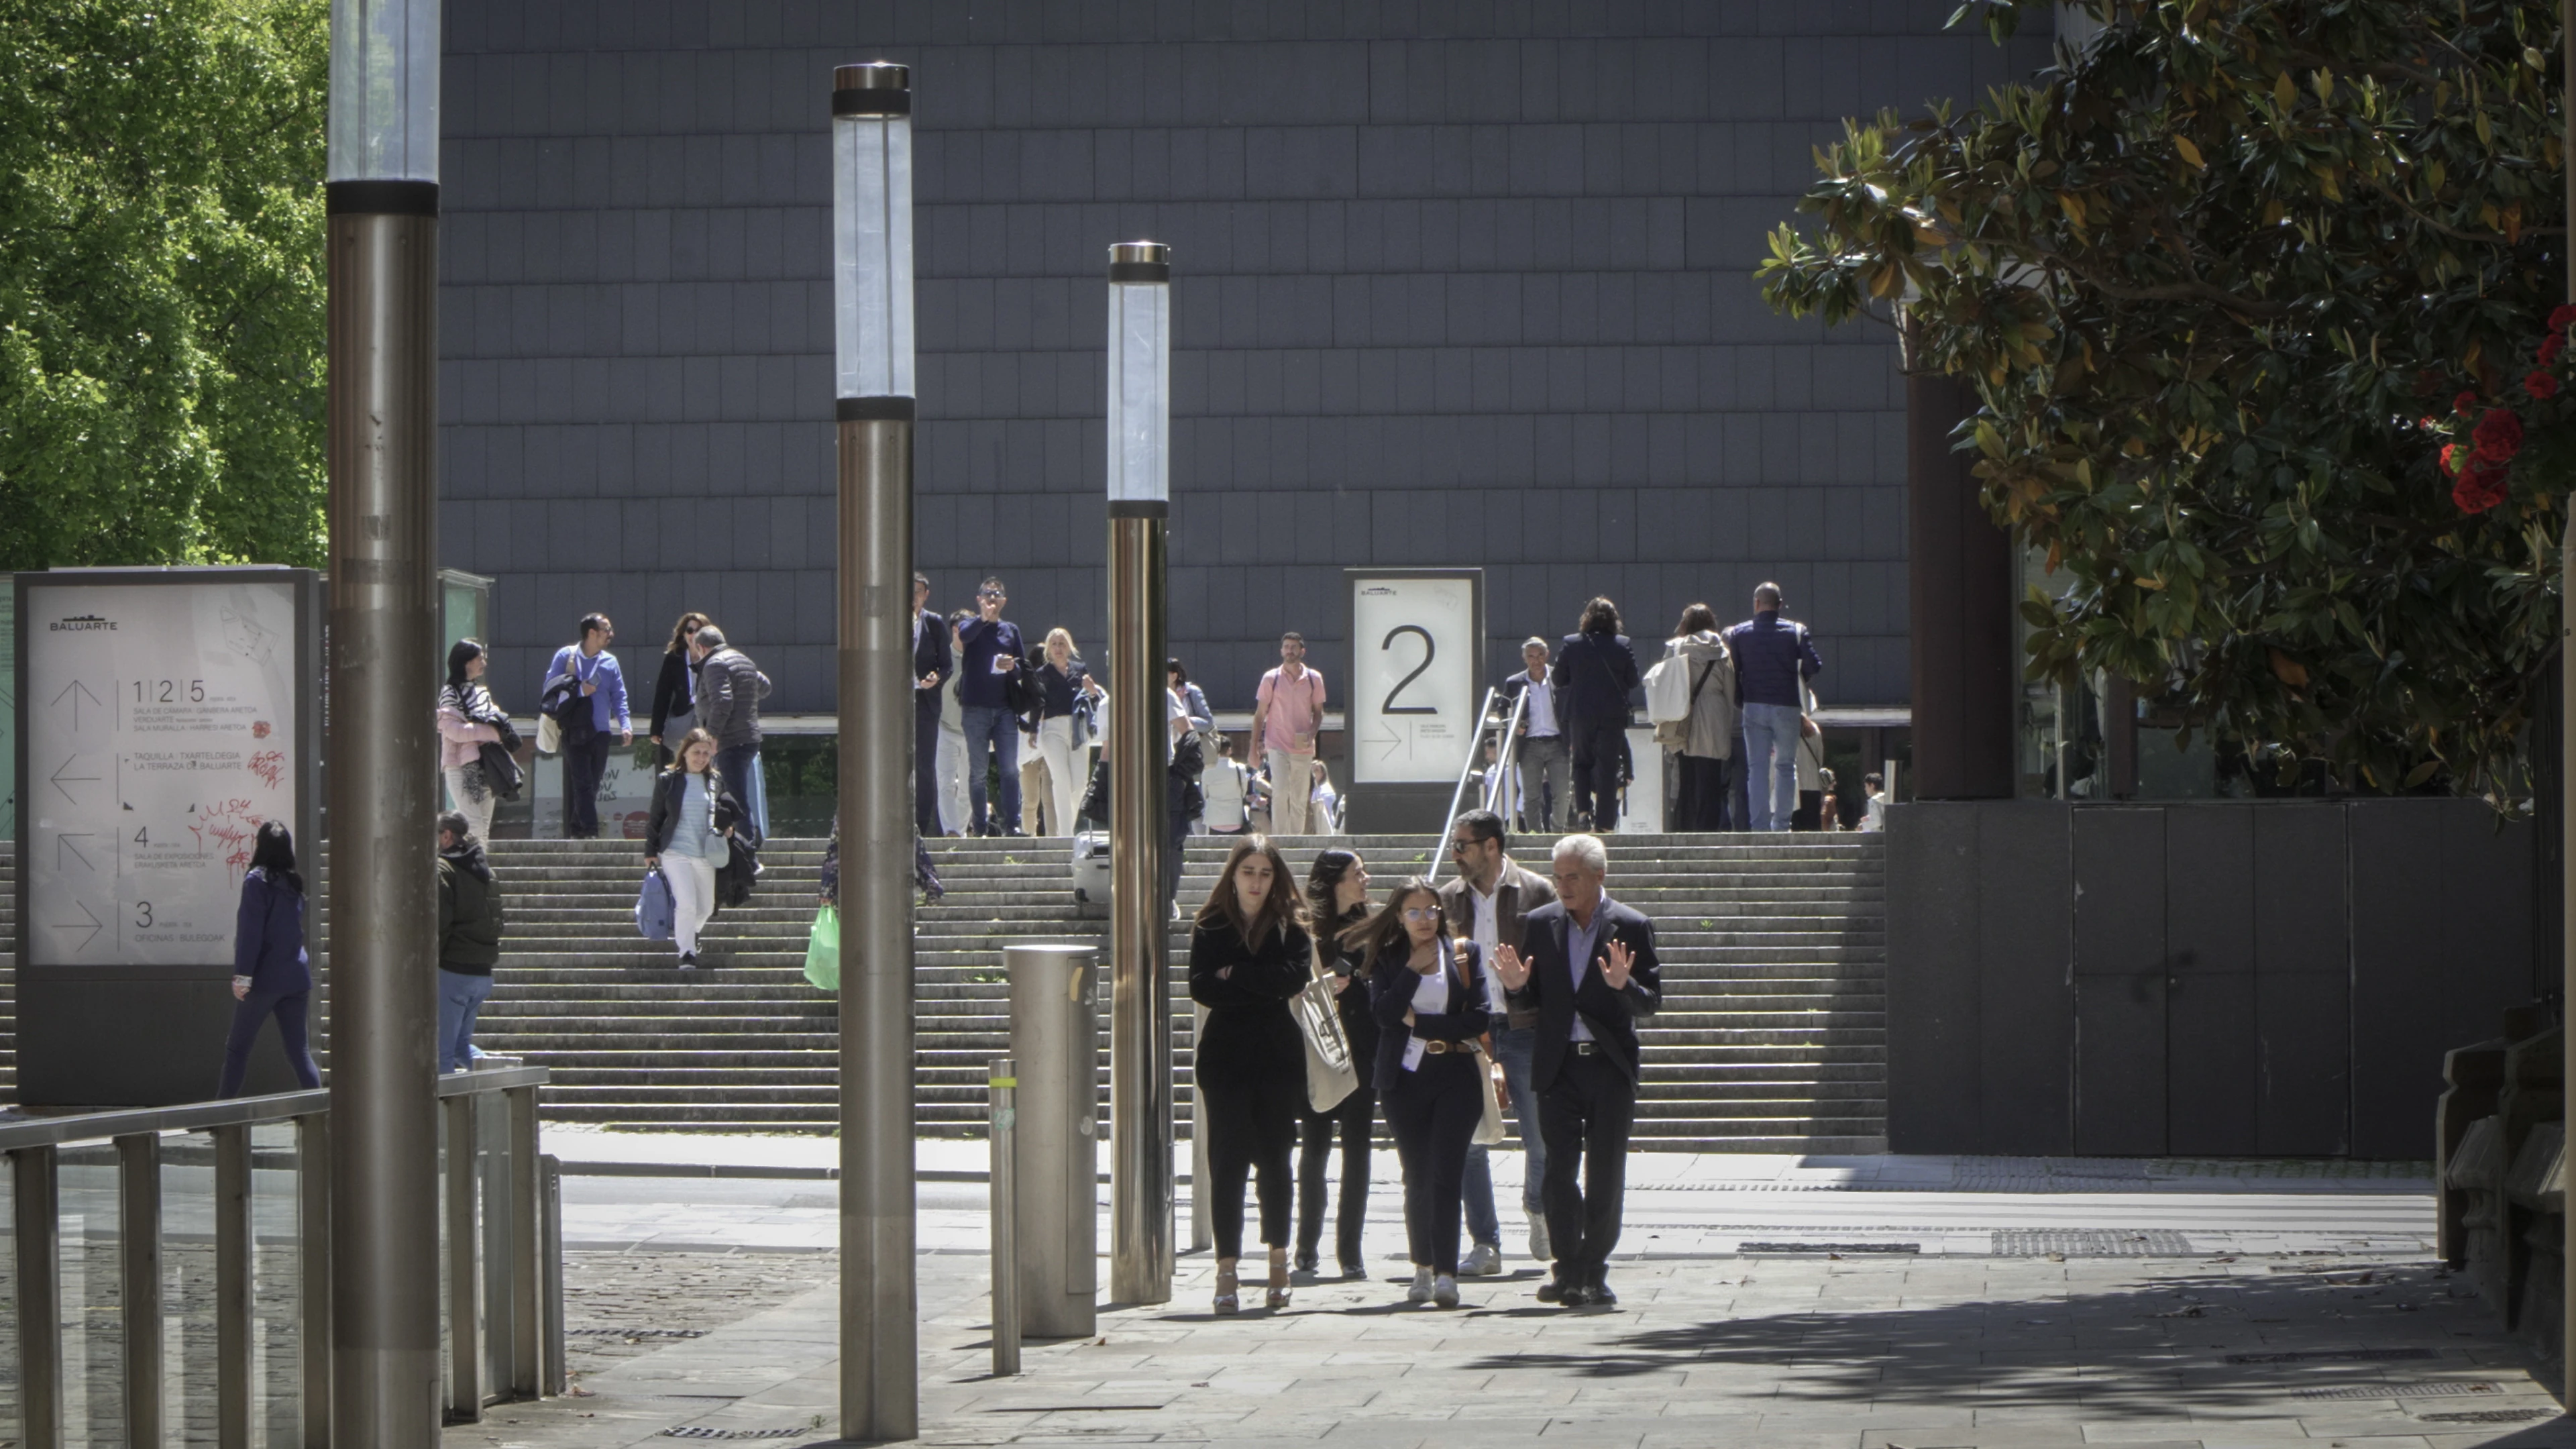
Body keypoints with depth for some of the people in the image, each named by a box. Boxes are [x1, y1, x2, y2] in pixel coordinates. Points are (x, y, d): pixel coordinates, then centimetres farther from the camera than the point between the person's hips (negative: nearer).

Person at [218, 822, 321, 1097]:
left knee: (237, 1047, 6)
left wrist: (242, 974, -15)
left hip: (266, 978, -6)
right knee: (298, 1051, 5)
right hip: (296, 976, 6)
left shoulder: (257, 880, -9)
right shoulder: (294, 883, 10)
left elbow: (250, 931, -14)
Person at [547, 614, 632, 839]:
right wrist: (579, 691, -12)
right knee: (583, 783, -12)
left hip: (600, 732, 4)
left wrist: (625, 725, -5)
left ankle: (576, 831, 12)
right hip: (574, 733, -4)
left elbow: (619, 697, 10)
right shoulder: (565, 656, 1)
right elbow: (551, 689, 0)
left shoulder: (610, 661, 11)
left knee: (592, 784, 4)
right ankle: (589, 831, -16)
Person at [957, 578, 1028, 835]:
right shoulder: (973, 626, 5)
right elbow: (964, 636, -20)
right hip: (976, 708, -2)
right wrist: (984, 618, -38)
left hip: (1004, 708, 2)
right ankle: (980, 826, 4)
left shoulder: (1011, 630, 14)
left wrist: (1012, 666, -8)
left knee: (1010, 770, -4)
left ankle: (1011, 824, -4)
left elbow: (1023, 665, 15)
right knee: (978, 771, 1)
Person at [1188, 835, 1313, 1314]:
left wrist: (1234, 976, -11)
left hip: (1278, 1057, 1)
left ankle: (1279, 1258, 21)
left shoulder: (1291, 927, 5)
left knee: (1275, 1160, 7)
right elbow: (1201, 988, -9)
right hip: (1226, 1055, -1)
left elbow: (1296, 975, -12)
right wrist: (1262, 985, -12)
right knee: (1227, 1162, -4)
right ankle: (1227, 1270, -5)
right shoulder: (1211, 928, 4)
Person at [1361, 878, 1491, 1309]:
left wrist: (1420, 1022, -6)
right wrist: (1414, 969, -10)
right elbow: (1383, 1013, -7)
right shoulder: (1388, 960, 8)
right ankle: (1423, 1269, 17)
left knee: (1445, 1174, -12)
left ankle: (1446, 1274, -17)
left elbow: (1479, 1018, -4)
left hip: (1455, 1077, -2)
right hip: (1404, 1078, 2)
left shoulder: (1465, 954, 5)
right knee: (1417, 1177, 6)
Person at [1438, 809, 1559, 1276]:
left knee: (1541, 1139, 1)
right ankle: (1484, 1244, 5)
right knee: (1469, 1142, -2)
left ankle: (1537, 1208, 32)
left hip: (1525, 1031, -2)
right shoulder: (1449, 898, 8)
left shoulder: (1537, 894, -1)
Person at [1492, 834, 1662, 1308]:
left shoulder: (1631, 927, -2)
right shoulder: (1540, 925, 6)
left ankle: (1594, 1274, 11)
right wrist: (1515, 987, -12)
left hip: (1611, 1067, -2)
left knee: (1605, 1175, 2)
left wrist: (1623, 985, -23)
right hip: (1558, 1066, 2)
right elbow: (1528, 1004, 10)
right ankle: (1569, 1273, 2)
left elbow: (1652, 1003, -4)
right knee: (1559, 1170, -3)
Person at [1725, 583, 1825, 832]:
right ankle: (1781, 825, 10)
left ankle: (1759, 826, -4)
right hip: (1787, 707, 0)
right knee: (1786, 766, 12)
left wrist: (1740, 701, 11)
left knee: (1757, 768, 2)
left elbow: (1733, 672, -1)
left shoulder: (1738, 633, 0)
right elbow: (1814, 667, -7)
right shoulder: (1796, 631, -2)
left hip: (1754, 707, 0)